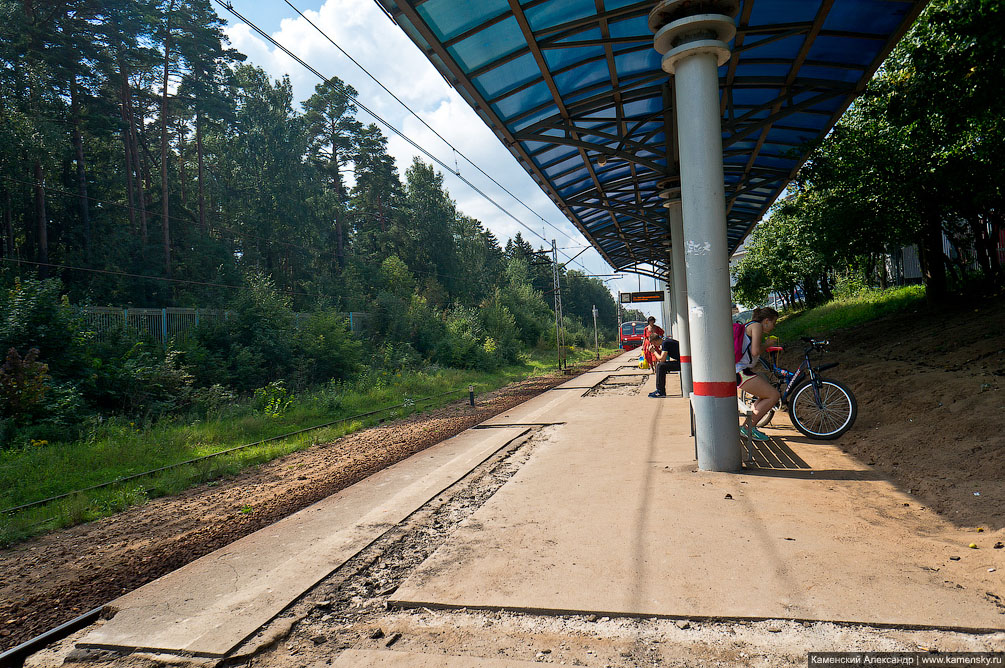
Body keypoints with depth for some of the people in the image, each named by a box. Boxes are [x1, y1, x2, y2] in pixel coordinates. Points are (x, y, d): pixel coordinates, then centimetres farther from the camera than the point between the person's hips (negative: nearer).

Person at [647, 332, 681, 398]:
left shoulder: (665, 343, -16)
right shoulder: (666, 340, 14)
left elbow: (662, 359, -20)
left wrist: (654, 352, -7)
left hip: (680, 363, -10)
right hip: (678, 362, 10)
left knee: (660, 366, -17)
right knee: (659, 365, 12)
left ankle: (660, 392, -11)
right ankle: (662, 391, 12)